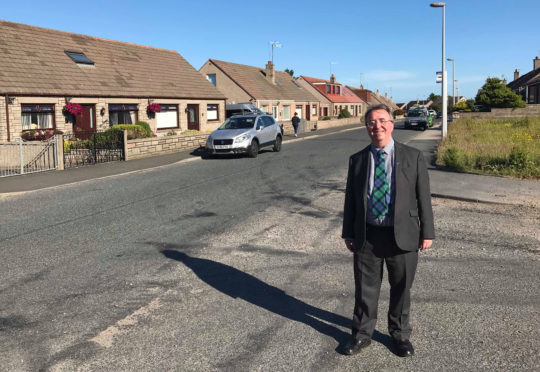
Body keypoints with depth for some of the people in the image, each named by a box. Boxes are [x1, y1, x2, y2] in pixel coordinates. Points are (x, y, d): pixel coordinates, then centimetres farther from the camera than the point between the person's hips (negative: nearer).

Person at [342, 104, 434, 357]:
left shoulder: (413, 157, -1)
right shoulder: (357, 160, 3)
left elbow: (423, 197, 0)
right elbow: (350, 199, 6)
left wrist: (427, 232, -3)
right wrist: (348, 234, 5)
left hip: (402, 235, -1)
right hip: (367, 236, 1)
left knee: (401, 288, 14)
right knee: (365, 288, 11)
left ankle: (400, 334, 35)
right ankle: (362, 334, 31)